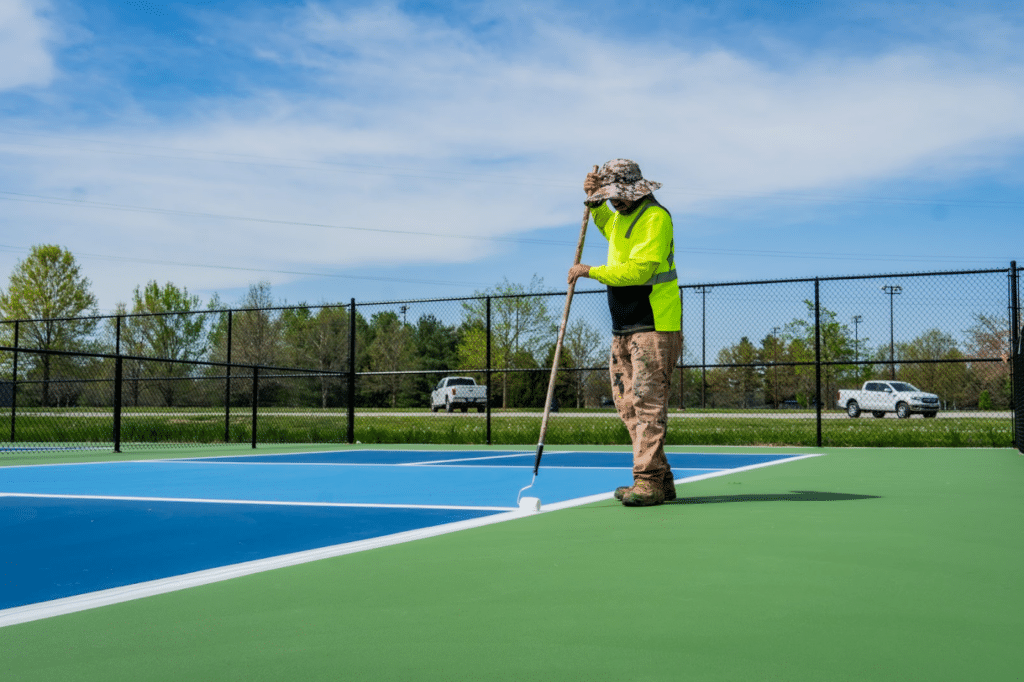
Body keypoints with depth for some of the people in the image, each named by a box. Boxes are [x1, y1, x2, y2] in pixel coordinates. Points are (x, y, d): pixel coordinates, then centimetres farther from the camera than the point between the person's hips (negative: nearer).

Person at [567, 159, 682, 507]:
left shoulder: (655, 218, -11)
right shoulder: (621, 217, 18)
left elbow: (639, 269, -22)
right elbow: (609, 228, 44)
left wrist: (592, 271, -15)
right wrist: (594, 201, 26)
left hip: (654, 327, -9)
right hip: (623, 330, 9)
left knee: (647, 402, -12)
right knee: (628, 405, 6)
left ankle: (648, 482, -12)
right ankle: (661, 479, 11)